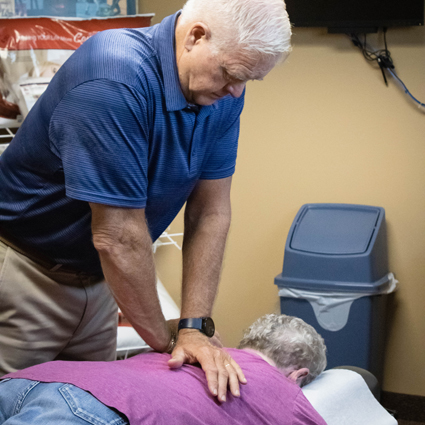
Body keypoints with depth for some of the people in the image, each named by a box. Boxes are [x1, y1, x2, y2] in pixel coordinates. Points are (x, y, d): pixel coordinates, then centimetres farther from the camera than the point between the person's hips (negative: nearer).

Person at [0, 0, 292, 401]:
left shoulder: (223, 94, -8)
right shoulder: (114, 78, -31)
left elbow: (210, 213, -5)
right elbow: (117, 237, -28)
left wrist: (194, 326, -13)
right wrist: (164, 340, -17)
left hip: (96, 276, 7)